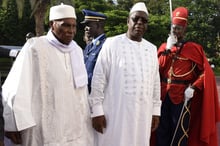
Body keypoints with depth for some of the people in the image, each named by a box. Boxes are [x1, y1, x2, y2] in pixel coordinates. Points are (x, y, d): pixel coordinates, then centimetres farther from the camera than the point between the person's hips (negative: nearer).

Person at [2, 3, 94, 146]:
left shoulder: (77, 50, 10)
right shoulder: (34, 47, -9)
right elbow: (15, 87, -12)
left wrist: (86, 116, 13)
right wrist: (14, 123, -15)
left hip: (77, 126, 6)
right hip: (46, 130, -5)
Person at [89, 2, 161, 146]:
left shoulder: (152, 49, 9)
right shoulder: (112, 44, -4)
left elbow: (155, 81, 13)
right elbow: (98, 79, -6)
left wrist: (156, 110, 12)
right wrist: (96, 110, -8)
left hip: (143, 114, 4)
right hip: (115, 112, -4)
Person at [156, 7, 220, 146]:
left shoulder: (194, 48, -2)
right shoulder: (164, 47, 10)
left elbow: (207, 72, -7)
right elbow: (158, 68, -2)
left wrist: (193, 87, -17)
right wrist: (168, 48, -8)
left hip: (182, 96, -4)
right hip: (164, 94, 4)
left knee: (179, 132, 3)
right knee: (162, 131, 10)